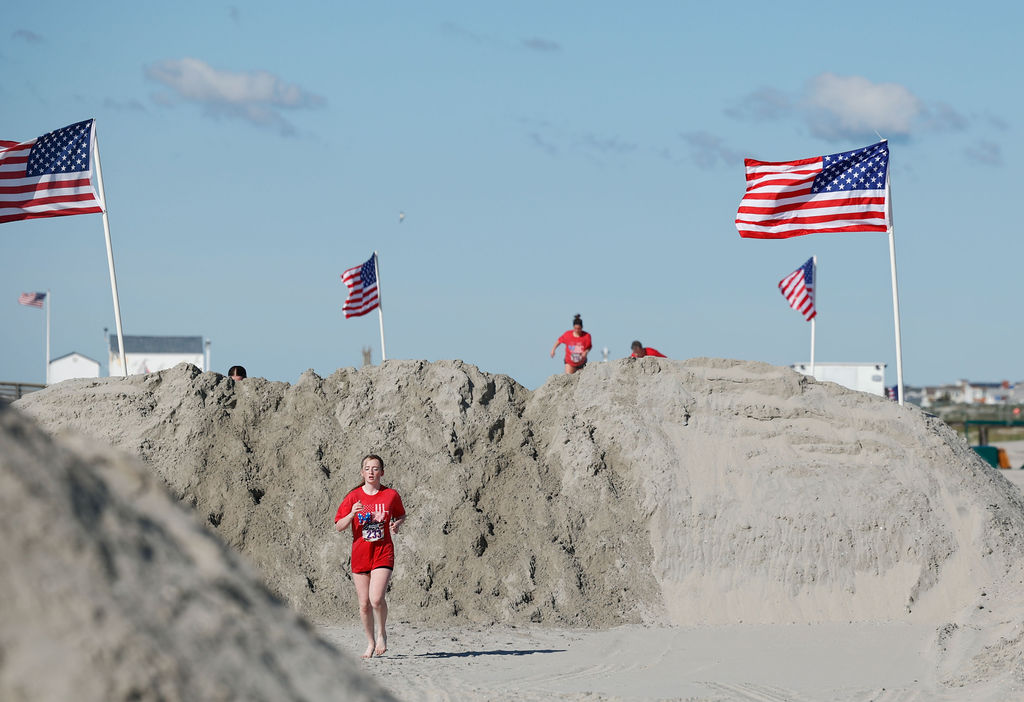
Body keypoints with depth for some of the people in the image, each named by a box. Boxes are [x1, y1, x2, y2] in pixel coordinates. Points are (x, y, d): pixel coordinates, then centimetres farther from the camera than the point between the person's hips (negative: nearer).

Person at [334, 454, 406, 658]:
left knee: (376, 599, -19)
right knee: (364, 604, 4)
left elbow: (401, 515, 20)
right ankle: (371, 643, 22)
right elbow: (339, 526, 0)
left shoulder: (391, 495, 2)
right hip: (360, 555, 2)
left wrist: (397, 524, -2)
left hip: (383, 553, -2)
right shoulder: (354, 497, 2)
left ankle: (382, 634, 7)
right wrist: (352, 514, -18)